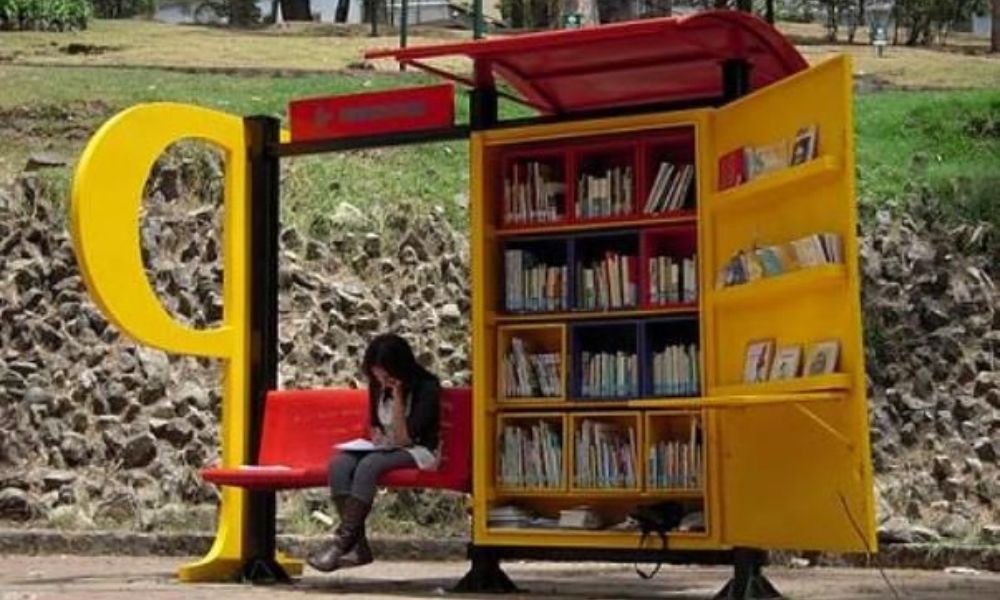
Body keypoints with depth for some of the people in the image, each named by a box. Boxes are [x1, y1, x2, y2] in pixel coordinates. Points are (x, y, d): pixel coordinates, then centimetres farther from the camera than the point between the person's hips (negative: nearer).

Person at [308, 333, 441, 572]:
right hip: (387, 449, 6)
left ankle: (342, 541, -36)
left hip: (418, 452, -6)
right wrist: (377, 435, -1)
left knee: (369, 465, -35)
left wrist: (397, 397, -22)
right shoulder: (378, 387, 6)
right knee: (339, 463, -24)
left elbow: (404, 438, -18)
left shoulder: (427, 388, -13)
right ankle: (358, 545, -32)